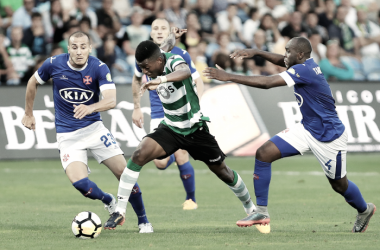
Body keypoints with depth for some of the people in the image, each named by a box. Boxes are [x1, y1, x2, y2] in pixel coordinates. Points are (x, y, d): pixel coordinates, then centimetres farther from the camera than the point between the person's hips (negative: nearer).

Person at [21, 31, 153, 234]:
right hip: (67, 135, 0)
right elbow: (33, 83, 10)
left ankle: (143, 221, 13)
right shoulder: (54, 64, -10)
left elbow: (111, 100, -27)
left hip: (94, 127, 0)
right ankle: (109, 202, 13)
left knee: (125, 173, -8)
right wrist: (28, 114, 16)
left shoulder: (99, 68, -14)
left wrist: (90, 108, -46)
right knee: (79, 182, -20)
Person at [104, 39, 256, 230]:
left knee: (221, 171, 11)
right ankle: (120, 212, -20)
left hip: (195, 128, -4)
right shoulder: (154, 71, -7)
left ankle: (250, 207, 38)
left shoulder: (174, 61, -26)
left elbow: (185, 72, -53)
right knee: (139, 154, -22)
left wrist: (161, 80, -67)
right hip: (170, 128, 4)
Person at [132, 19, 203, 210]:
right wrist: (136, 107, 18)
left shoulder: (181, 56, -7)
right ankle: (172, 156, 31)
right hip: (158, 114, 2)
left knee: (181, 157, -11)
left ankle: (191, 199, 12)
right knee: (160, 163, -9)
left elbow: (198, 82, -1)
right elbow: (136, 80, 20)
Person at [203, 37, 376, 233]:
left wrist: (229, 77, -31)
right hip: (307, 129, 9)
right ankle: (261, 212, -4)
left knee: (339, 184, 10)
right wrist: (255, 53, -3)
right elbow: (282, 61, 16)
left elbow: (267, 83, -32)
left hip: (329, 136, -9)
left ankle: (364, 210, 43)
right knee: (264, 153, -9)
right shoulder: (306, 64, -2)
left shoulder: (304, 70, -27)